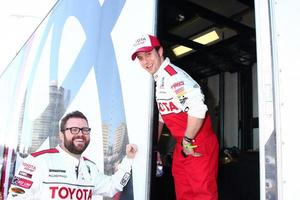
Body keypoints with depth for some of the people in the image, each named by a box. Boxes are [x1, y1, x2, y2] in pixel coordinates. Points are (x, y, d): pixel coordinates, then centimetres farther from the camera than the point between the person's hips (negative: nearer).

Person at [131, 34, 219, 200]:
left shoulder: (173, 75, -18)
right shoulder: (158, 79, 13)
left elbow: (198, 108, -33)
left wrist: (188, 140, -21)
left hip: (199, 145, -9)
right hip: (181, 146, 9)